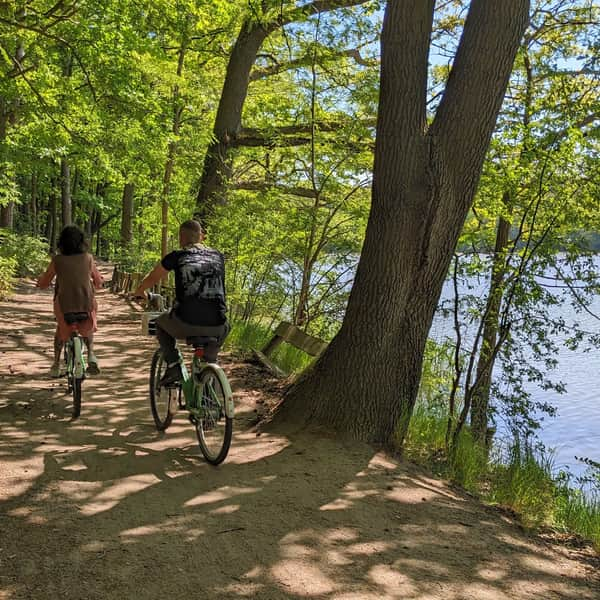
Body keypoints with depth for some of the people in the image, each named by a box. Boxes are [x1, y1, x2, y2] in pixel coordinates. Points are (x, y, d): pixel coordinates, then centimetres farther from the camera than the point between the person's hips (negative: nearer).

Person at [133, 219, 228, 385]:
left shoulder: (177, 256, 8)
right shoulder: (218, 256, 14)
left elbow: (151, 280, 22)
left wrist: (138, 292, 43)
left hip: (185, 324, -1)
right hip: (215, 327, 1)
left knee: (161, 323, 30)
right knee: (224, 327, 34)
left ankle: (173, 365, 15)